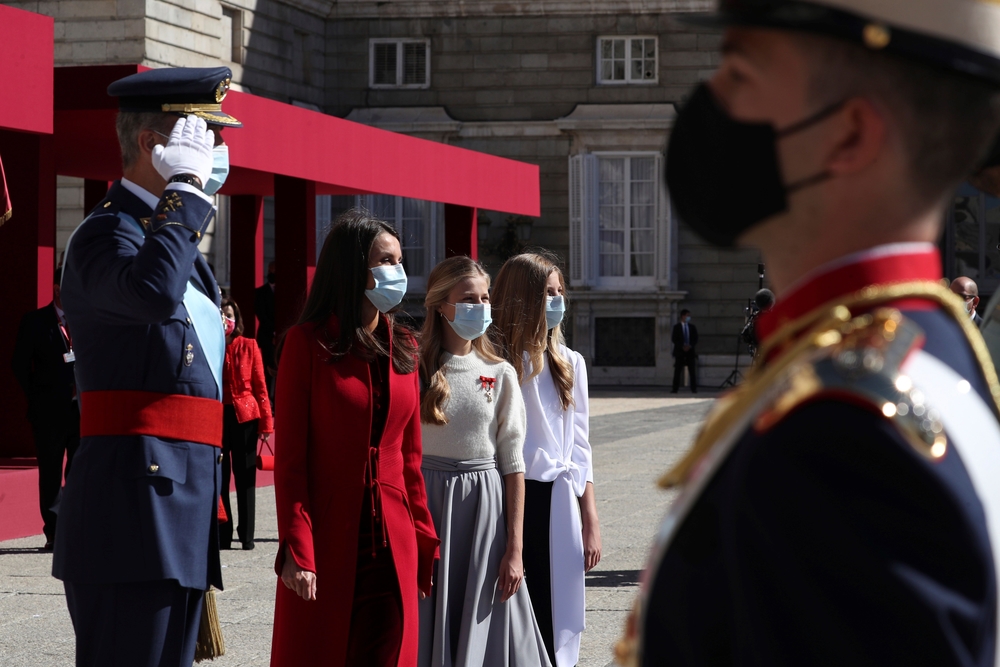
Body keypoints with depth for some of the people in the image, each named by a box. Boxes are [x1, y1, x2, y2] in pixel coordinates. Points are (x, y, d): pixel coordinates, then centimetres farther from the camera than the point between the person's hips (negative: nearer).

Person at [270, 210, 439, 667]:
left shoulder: (403, 349, 11)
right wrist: (297, 549, -15)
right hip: (328, 541, -4)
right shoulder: (308, 343, -4)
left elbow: (409, 457, 13)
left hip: (392, 543, 5)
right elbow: (289, 457, -7)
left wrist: (423, 543, 8)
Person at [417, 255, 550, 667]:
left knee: (484, 633, 1)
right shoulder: (413, 370, 0)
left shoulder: (500, 375, 4)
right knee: (428, 629, 1)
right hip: (425, 499, -1)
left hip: (485, 506, 1)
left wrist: (514, 548, -3)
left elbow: (513, 464, 3)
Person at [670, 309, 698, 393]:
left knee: (692, 371, -2)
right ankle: (675, 389, -3)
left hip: (690, 351, 2)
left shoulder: (692, 327, 12)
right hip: (679, 351, -2)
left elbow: (695, 339, 9)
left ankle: (694, 388, -1)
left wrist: (690, 346, -10)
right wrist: (682, 347, -14)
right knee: (677, 371, -4)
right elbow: (674, 339, -3)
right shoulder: (676, 327, 3)